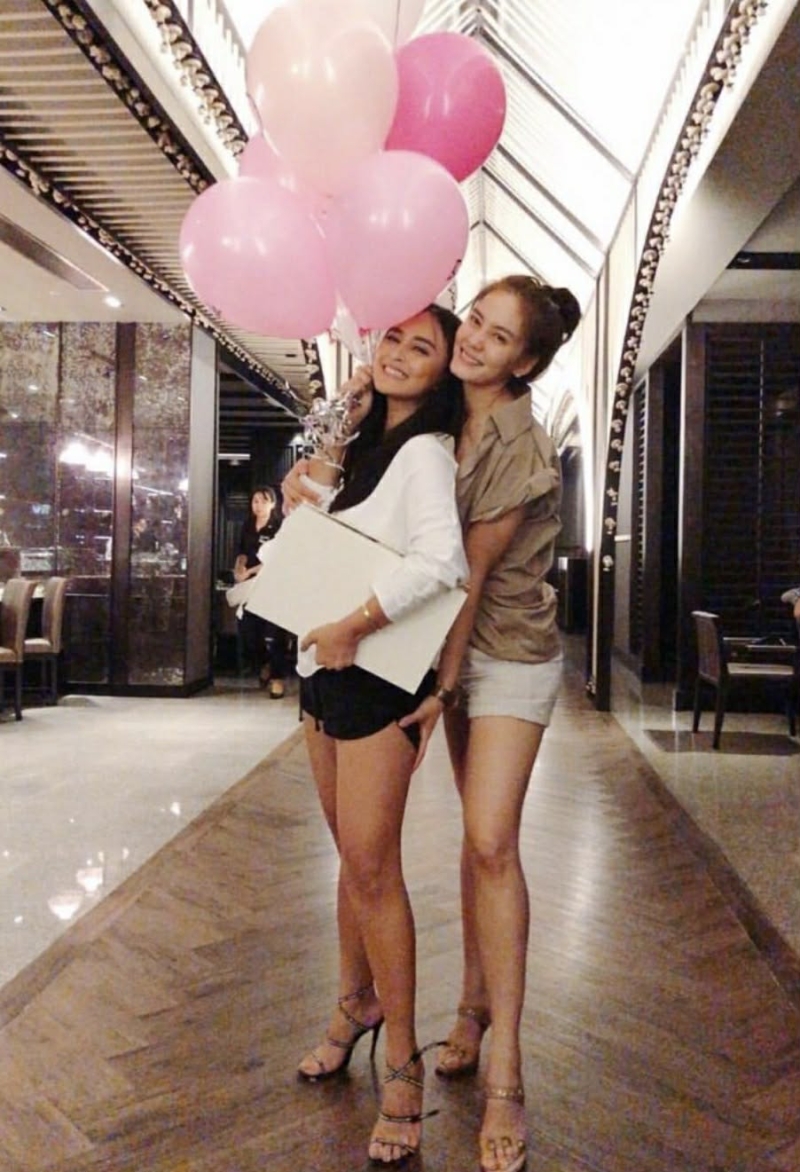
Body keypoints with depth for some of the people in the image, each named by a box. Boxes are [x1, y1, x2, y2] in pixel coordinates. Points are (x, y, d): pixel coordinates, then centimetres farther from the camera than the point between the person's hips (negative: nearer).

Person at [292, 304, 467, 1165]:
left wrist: (352, 629, -24)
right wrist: (317, 492, 4)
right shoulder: (365, 444, 13)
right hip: (324, 672, 8)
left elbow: (441, 561, -30)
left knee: (370, 864, -4)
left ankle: (402, 1061, 12)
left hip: (375, 674, -8)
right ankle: (357, 1002, 36)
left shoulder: (425, 451, -13)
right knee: (354, 853, 18)